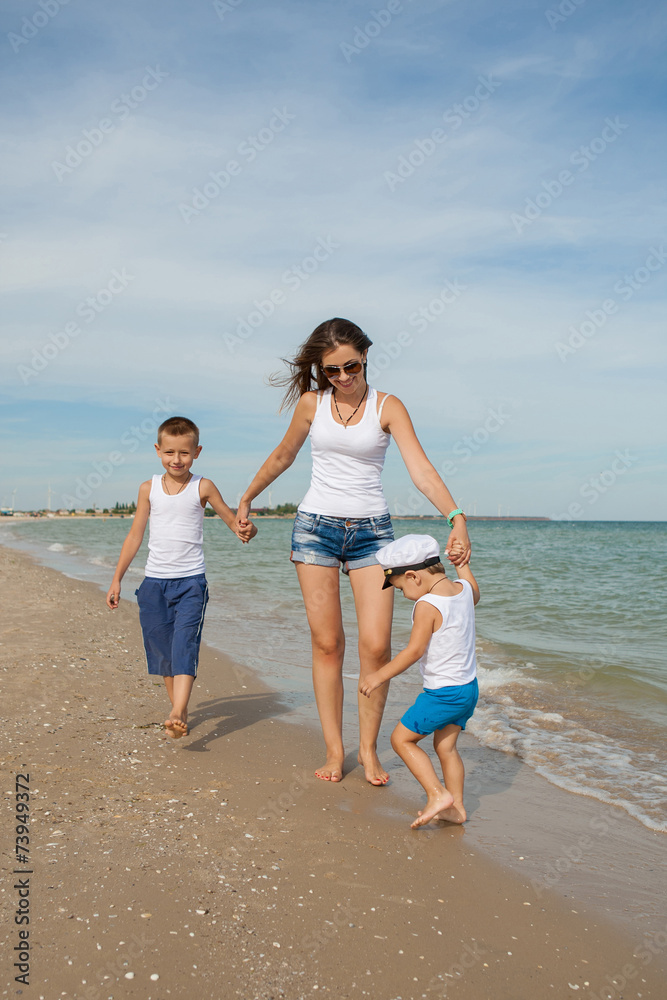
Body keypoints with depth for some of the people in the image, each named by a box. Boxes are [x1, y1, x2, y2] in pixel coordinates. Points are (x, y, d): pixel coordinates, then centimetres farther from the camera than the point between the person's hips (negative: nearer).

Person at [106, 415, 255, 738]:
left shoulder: (203, 487, -2)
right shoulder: (149, 488, 5)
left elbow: (233, 521, 3)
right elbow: (135, 535, 11)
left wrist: (246, 530, -22)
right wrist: (117, 579, 12)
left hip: (191, 580, -3)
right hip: (154, 580, 3)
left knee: (184, 644, -16)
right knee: (161, 648, 8)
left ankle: (177, 715, -23)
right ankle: (179, 709, 22)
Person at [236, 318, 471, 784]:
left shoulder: (388, 407, -3)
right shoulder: (311, 403, 3)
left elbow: (421, 469, -15)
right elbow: (282, 457, 19)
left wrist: (456, 517, -30)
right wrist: (246, 499, 28)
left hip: (372, 531, -1)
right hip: (316, 525, 1)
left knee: (376, 644, -7)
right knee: (327, 642, 2)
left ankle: (369, 747, 12)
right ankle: (334, 750, 13)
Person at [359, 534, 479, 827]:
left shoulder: (426, 605, -22)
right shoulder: (464, 589, -1)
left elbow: (414, 651, -21)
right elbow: (474, 595, 24)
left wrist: (379, 676, -12)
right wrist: (461, 562, 35)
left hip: (443, 693, -9)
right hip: (469, 687, 9)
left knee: (402, 738, 5)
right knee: (446, 746, 19)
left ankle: (438, 794, 0)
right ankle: (456, 807, 23)